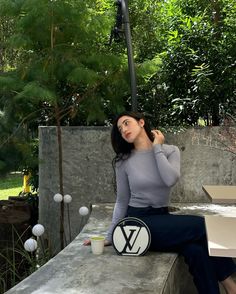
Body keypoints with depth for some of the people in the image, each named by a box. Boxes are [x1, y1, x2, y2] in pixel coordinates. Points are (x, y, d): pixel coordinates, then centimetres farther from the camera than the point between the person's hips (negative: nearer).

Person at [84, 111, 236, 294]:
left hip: (162, 218, 3)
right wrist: (111, 236, 3)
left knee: (196, 251, -29)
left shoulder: (170, 151, 3)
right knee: (203, 226, -21)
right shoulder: (124, 161, 1)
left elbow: (171, 180, -17)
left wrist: (157, 148, -9)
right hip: (138, 222, -3)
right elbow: (122, 201, 7)